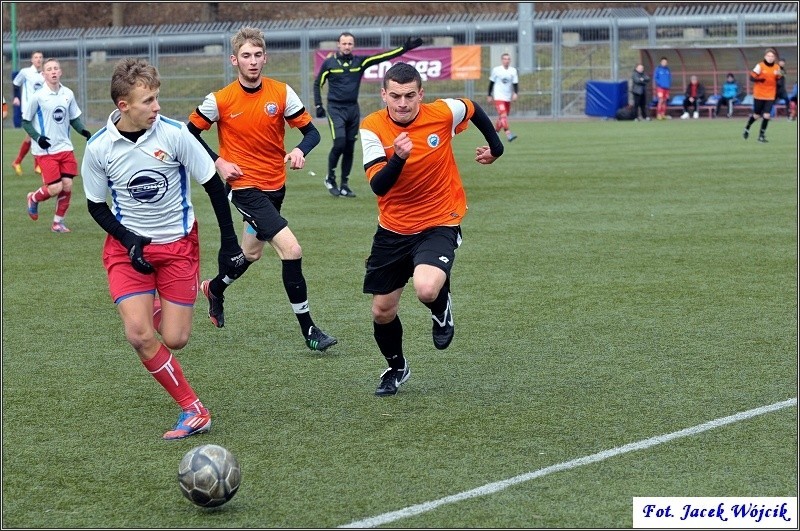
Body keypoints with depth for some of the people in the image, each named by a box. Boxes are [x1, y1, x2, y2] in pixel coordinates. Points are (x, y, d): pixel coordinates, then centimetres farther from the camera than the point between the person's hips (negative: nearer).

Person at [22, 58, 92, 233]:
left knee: (67, 185, -1)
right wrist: (38, 138, -16)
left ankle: (58, 222, 16)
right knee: (55, 188, -9)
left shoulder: (68, 94, 4)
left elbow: (74, 118, 16)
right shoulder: (38, 96, -9)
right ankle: (33, 198, 24)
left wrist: (83, 131, -3)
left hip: (65, 148, 4)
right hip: (45, 151, -4)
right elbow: (25, 122, -2)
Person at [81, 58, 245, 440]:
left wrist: (229, 241, -3)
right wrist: (129, 241, -13)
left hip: (178, 243, 0)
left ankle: (158, 308, 33)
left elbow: (214, 185, -6)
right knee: (138, 334, -17)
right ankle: (193, 410, -3)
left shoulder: (174, 133, -17)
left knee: (174, 340, -4)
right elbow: (96, 206, 2)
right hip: (128, 245, 0)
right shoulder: (98, 148, -13)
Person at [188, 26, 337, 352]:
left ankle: (215, 288, 54)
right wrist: (218, 162, -10)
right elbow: (190, 133, 2)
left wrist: (300, 150, -23)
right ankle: (308, 330, -10)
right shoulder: (219, 101, -11)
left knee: (252, 252, 23)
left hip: (276, 186, 5)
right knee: (291, 249, -19)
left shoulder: (282, 93, -5)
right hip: (245, 187, -5)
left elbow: (311, 131, -2)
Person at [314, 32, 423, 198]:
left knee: (349, 148, 5)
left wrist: (405, 48, -8)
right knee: (339, 143, -16)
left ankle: (344, 184, 15)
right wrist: (318, 106, 0)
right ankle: (330, 178, 3)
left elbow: (383, 56, -1)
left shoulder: (360, 61, 4)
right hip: (335, 109, -4)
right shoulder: (329, 63, -1)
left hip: (353, 109, 4)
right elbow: (317, 84, 8)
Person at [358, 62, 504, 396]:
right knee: (382, 311, 9)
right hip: (392, 229, 2)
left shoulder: (443, 113, -15)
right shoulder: (372, 127, -14)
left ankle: (442, 309, 9)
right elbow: (378, 186, -24)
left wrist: (495, 147, 17)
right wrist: (398, 158, -41)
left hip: (440, 224, -2)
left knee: (427, 290, -30)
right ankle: (396, 367, 40)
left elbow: (474, 109, 10)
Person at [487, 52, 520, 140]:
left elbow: (515, 83, 1)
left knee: (501, 117, 11)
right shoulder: (496, 70, -2)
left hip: (508, 97, 4)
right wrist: (489, 95, 9)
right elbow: (491, 83, 7)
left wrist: (516, 93, -16)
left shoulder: (513, 71, 4)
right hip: (498, 97, -4)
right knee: (503, 115, -20)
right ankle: (508, 133, -29)